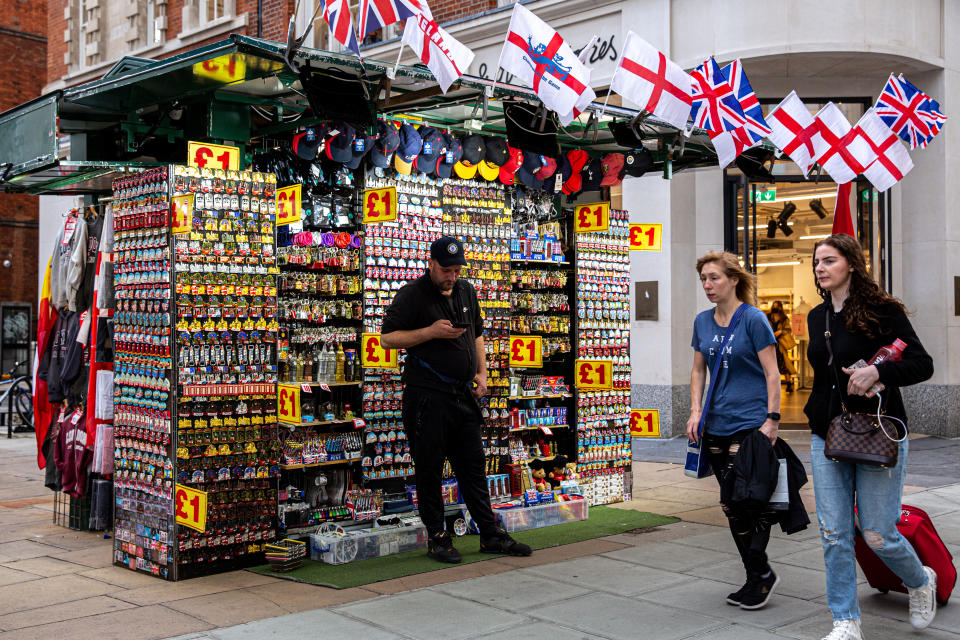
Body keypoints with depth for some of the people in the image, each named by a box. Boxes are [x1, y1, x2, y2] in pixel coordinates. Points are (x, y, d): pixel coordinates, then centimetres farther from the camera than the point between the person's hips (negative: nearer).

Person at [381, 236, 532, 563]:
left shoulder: (467, 292, 14)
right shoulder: (412, 295, -5)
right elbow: (387, 339, -8)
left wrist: (481, 372, 12)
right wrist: (430, 331, -17)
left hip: (463, 395, 6)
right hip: (426, 397, -6)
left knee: (473, 467, 10)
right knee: (430, 470, 1)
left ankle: (491, 535, 15)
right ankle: (437, 538, 12)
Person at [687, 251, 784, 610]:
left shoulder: (753, 319, -7)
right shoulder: (702, 321, 10)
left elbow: (772, 373, -8)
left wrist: (772, 419, -15)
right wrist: (696, 412, 5)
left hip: (750, 423, -6)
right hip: (716, 426, 6)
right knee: (733, 507, 9)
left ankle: (761, 574, 8)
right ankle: (758, 578, 21)